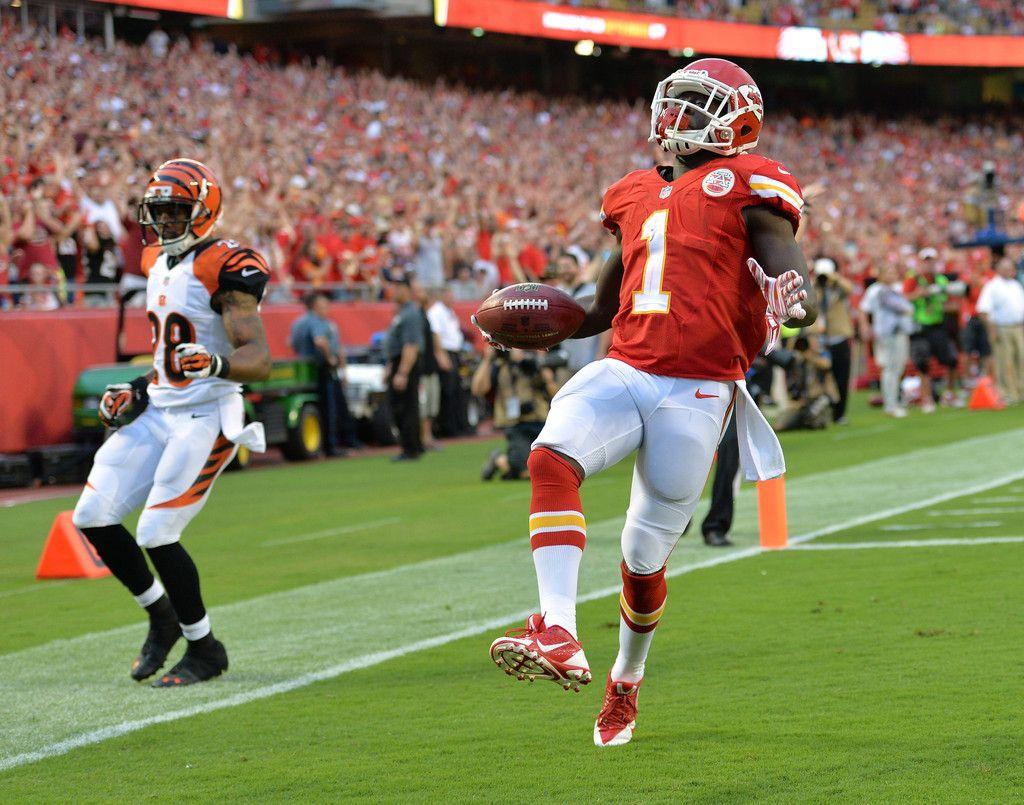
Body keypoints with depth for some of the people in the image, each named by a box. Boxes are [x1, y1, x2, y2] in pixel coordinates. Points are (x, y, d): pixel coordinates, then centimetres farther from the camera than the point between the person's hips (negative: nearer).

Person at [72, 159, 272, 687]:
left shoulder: (224, 270, -15)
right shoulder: (160, 264, 13)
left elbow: (259, 361, -22)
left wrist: (213, 364, -40)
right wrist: (138, 391, 14)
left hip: (206, 418, -9)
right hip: (157, 412, 9)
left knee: (156, 535, -13)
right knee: (93, 518, 2)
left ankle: (205, 650, 6)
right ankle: (161, 617, 21)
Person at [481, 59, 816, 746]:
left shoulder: (747, 188, 1)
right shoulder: (639, 195, 20)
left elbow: (798, 292, -11)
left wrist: (794, 303, -34)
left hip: (696, 393, -5)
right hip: (623, 374, 5)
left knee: (645, 557, 6)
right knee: (552, 458, -27)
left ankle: (627, 682, 34)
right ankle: (559, 638, -36)